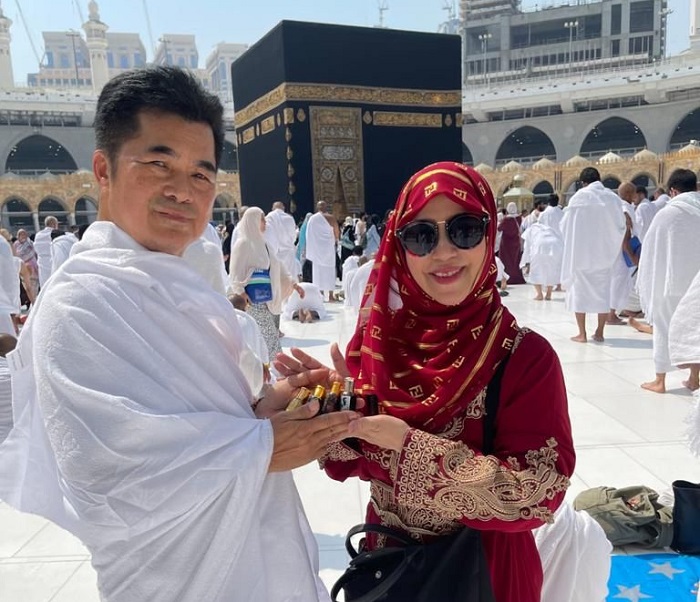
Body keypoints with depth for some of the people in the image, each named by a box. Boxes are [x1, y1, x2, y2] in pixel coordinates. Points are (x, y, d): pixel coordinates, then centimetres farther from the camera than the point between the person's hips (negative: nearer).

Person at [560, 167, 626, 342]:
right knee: (603, 291, 10)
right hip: (604, 252, 3)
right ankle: (599, 333, 12)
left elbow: (566, 224, -3)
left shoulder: (579, 196, -8)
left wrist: (571, 238, 16)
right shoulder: (613, 197, 1)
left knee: (580, 290, 5)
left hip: (581, 251, -3)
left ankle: (582, 334, 4)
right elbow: (621, 226, 6)